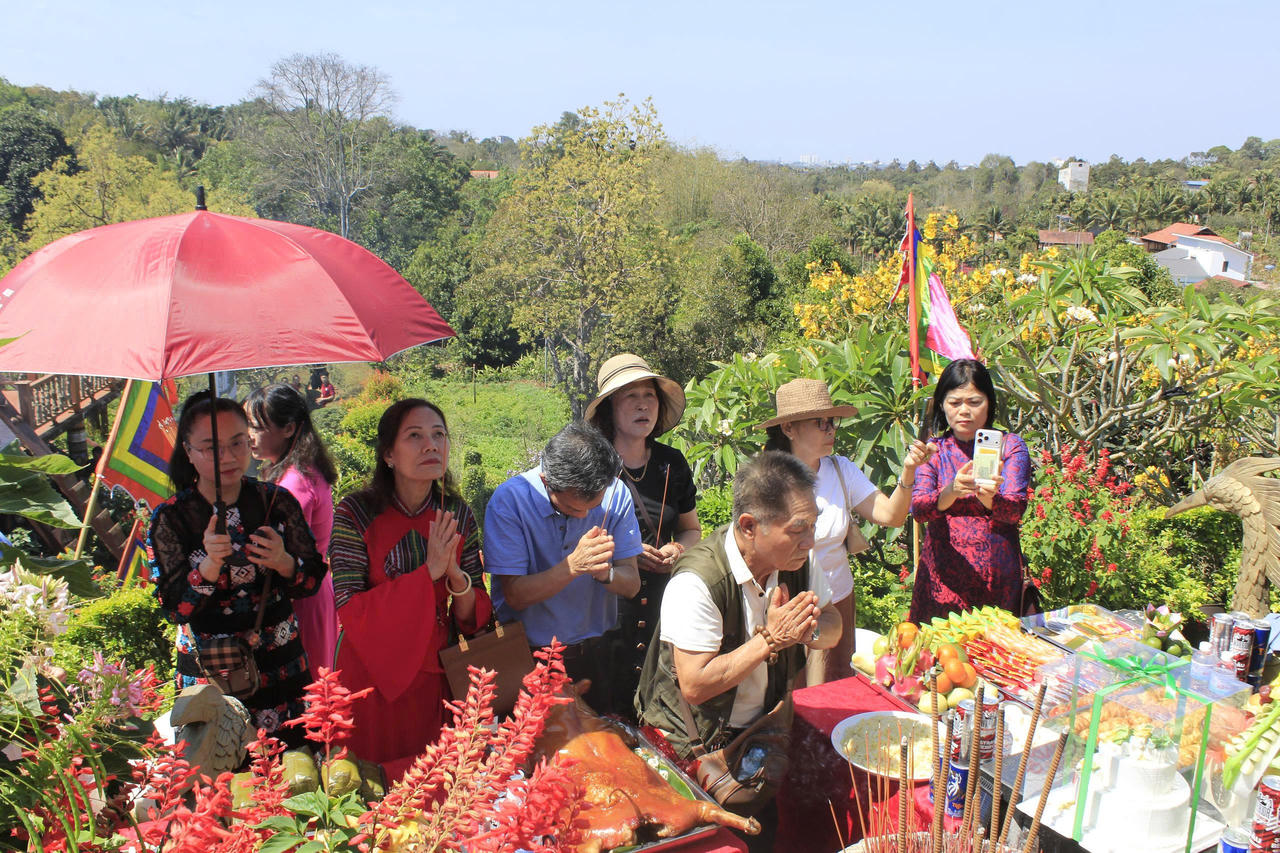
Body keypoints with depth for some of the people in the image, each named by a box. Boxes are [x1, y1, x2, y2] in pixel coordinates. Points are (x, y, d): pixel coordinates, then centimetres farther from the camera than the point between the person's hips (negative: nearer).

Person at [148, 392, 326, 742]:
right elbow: (175, 607, -12)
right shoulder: (170, 518, -6)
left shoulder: (276, 502, -2)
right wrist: (210, 565, -30)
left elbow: (312, 582, -1)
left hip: (282, 670, 2)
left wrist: (283, 562, -22)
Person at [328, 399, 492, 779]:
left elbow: (473, 618, -1)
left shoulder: (457, 515, -3)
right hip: (371, 673, -3)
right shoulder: (355, 513, -14)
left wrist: (457, 577, -22)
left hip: (434, 673, 3)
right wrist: (427, 574, -26)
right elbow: (350, 610, -20)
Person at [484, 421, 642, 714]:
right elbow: (516, 596, -19)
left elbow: (631, 585, -7)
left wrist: (605, 572, -28)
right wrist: (573, 565, -32)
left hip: (597, 652, 3)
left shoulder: (616, 495, -9)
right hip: (528, 655, -2)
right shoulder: (509, 499, -17)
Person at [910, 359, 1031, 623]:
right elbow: (918, 508, -10)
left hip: (997, 577, 0)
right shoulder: (932, 450, 4)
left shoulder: (1010, 447, 2)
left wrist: (989, 497, -32)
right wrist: (951, 491, -30)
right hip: (943, 575, 0)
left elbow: (1016, 510, -10)